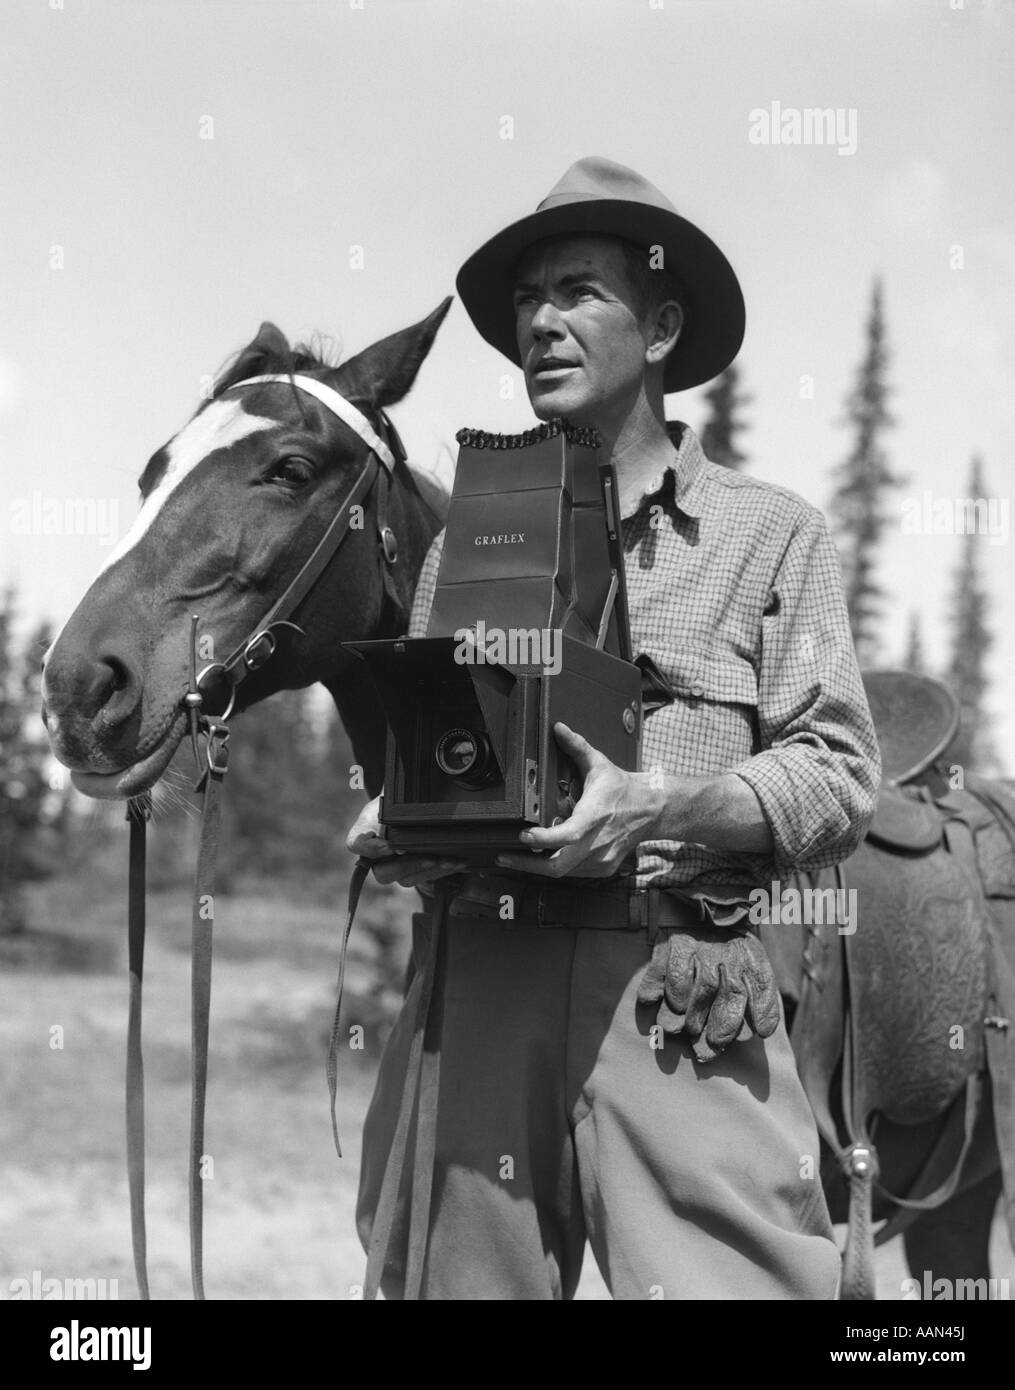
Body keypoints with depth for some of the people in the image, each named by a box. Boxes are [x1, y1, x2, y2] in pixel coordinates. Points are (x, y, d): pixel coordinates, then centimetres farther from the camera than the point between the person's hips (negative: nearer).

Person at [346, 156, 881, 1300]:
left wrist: (660, 813, -15)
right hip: (475, 981, 3)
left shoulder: (769, 532, 9)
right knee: (457, 1284, 2)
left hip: (679, 998, -3)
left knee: (722, 1285, -12)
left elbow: (837, 773, 1)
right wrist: (395, 834, -2)